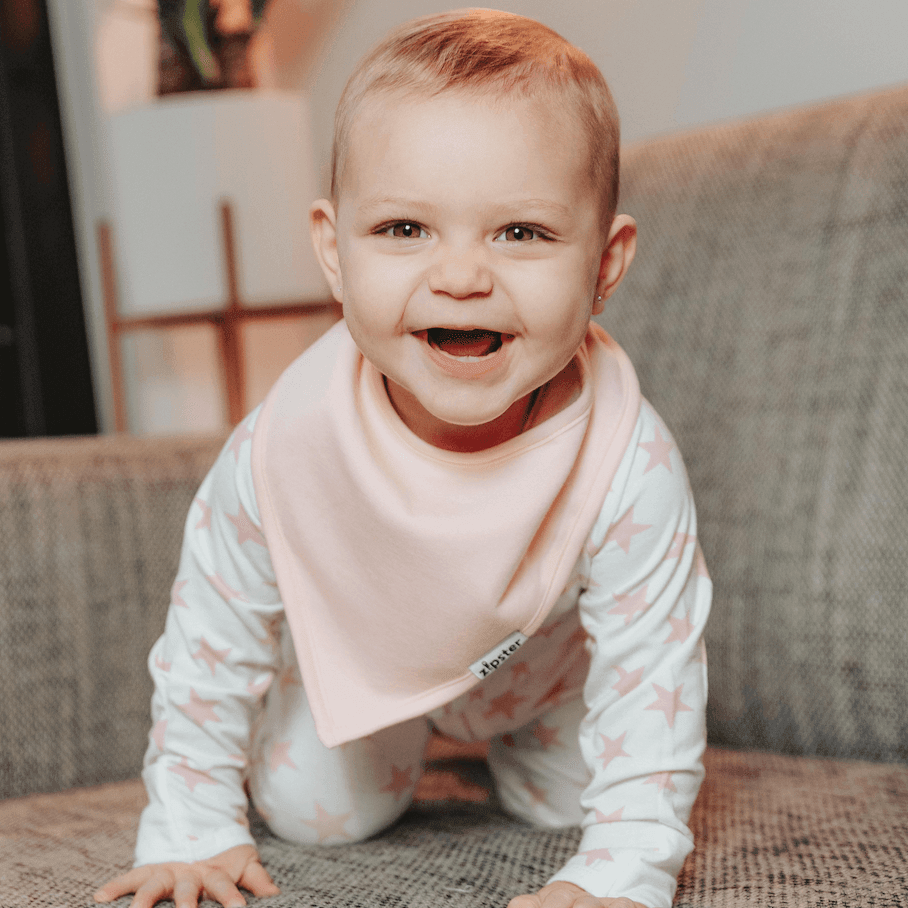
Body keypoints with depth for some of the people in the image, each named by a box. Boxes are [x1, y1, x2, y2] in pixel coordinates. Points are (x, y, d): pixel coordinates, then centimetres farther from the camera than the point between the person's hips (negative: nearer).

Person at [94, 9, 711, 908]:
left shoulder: (632, 465, -39)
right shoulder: (282, 446, -37)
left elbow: (651, 677, -25)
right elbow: (209, 639, -20)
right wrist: (189, 832, -14)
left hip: (547, 656, 0)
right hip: (355, 649, 1)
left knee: (570, 801, 10)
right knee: (320, 816, 6)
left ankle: (506, 735, 43)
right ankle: (395, 744, 39)